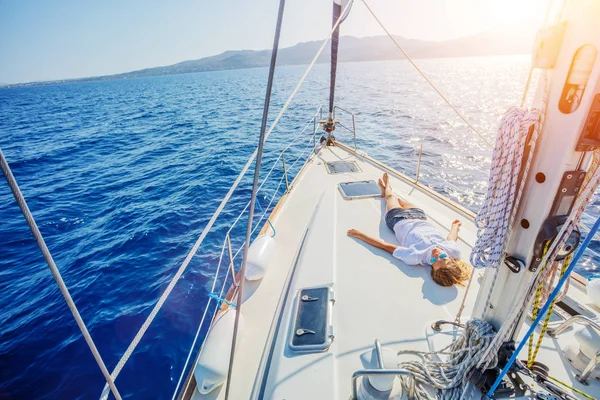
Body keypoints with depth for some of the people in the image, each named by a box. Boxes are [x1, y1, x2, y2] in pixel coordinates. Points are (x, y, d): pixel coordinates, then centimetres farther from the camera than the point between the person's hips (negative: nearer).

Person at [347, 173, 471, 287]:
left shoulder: (415, 257, -46)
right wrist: (455, 226, 13)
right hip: (419, 217, 3)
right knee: (399, 200, 31)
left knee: (392, 198, 27)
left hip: (399, 221, -3)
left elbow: (384, 245, -36)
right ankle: (386, 189, 67)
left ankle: (386, 190, 65)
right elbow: (452, 238, -9)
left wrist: (359, 234, -27)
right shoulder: (454, 250, -35)